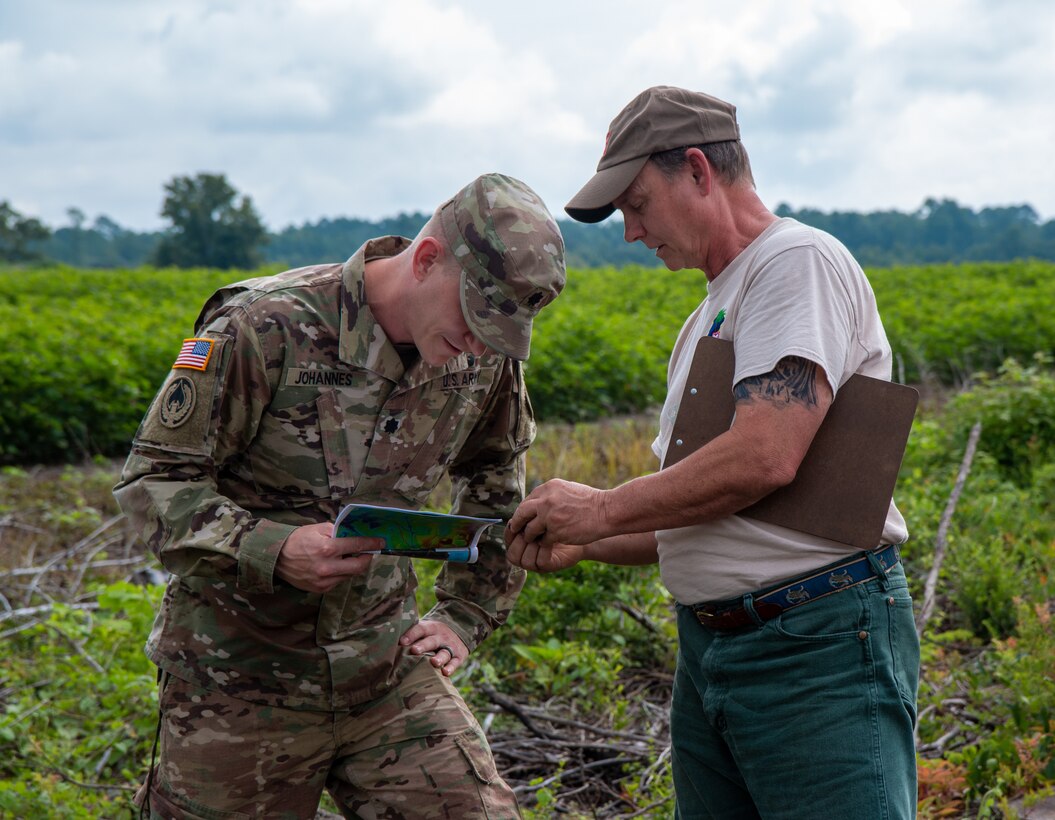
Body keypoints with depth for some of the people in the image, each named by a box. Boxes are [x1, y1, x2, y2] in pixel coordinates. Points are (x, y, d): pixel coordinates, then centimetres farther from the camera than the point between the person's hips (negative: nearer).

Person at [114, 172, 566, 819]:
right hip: (241, 675, -4)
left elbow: (499, 489, 19)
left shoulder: (487, 358, -1)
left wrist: (466, 616, 12)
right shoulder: (266, 328, -18)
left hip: (386, 668, 4)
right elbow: (154, 478, -14)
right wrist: (272, 552, -28)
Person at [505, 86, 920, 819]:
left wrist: (602, 509, -11)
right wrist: (581, 545, 8)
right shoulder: (710, 318, 21)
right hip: (707, 648, 9)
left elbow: (765, 458, -22)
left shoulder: (799, 260, -9)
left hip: (820, 648, -9)